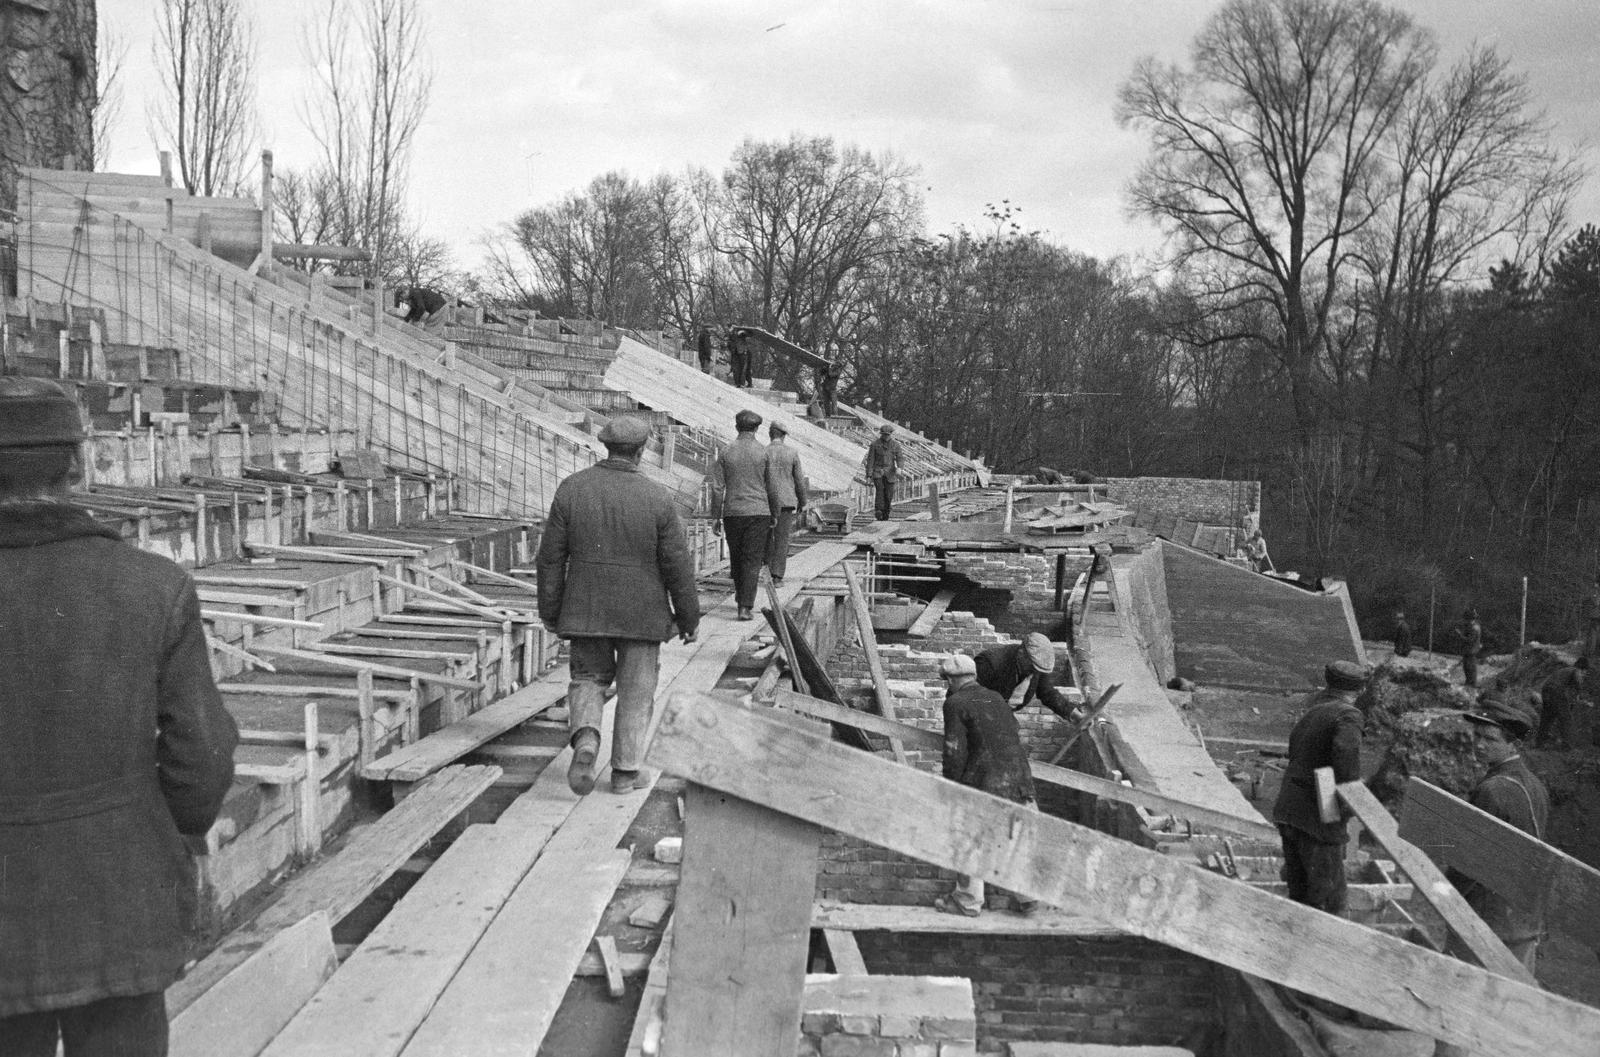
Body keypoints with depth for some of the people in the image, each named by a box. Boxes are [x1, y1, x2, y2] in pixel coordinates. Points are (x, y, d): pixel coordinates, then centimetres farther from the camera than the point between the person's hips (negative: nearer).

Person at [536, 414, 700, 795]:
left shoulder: (571, 489, -5)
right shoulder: (658, 499, -11)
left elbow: (551, 557, -1)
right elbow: (678, 566, -7)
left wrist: (550, 612, 9)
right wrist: (688, 618, 4)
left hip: (585, 609, 2)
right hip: (641, 613, -2)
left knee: (589, 678, 17)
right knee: (635, 690, 11)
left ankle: (585, 739, -8)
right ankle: (626, 770, 17)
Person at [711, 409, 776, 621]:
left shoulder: (725, 453, 0)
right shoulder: (764, 452, -3)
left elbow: (717, 488, 0)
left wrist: (716, 516, 6)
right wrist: (775, 514, 12)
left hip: (732, 512, 2)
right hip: (758, 512, -2)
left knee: (736, 558, 17)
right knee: (753, 560, -1)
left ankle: (740, 597, 31)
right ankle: (746, 606, -8)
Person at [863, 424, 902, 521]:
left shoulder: (896, 445, 6)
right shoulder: (874, 444, 1)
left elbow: (899, 458, -2)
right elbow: (870, 460, 0)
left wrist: (899, 468, -23)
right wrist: (869, 475, -5)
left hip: (890, 472, 2)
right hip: (877, 472, -2)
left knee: (889, 493, -1)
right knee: (879, 489, -22)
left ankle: (885, 517, 9)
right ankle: (878, 512, -29)